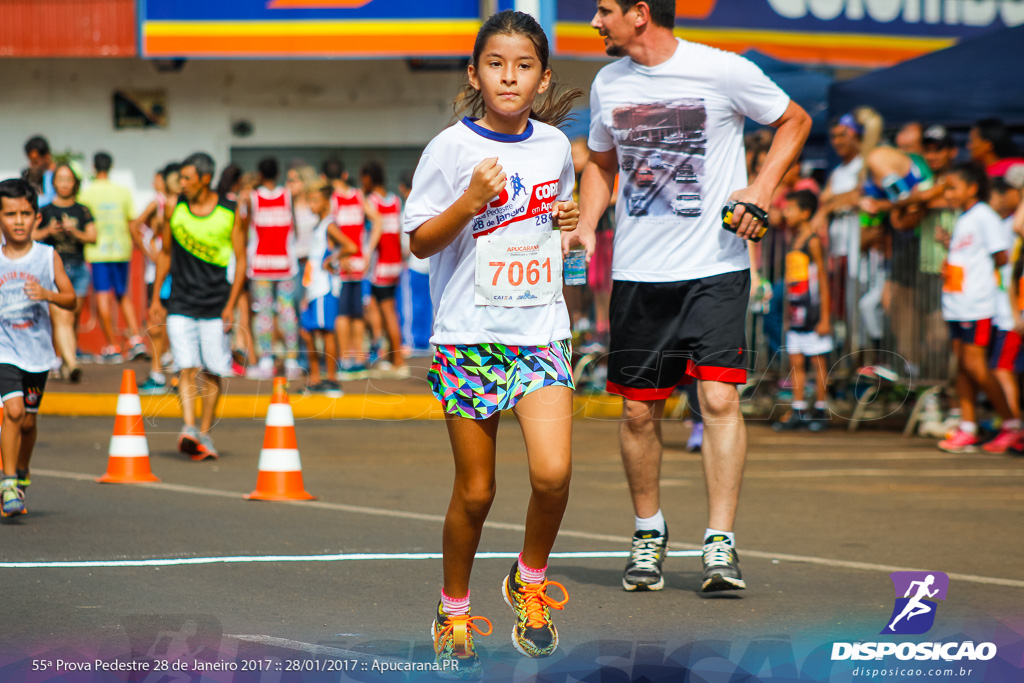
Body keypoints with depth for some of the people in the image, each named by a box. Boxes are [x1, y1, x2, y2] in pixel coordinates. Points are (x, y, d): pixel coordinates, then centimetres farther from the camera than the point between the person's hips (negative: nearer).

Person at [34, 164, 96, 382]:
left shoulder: (82, 211, 9)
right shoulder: (45, 211, 4)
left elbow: (93, 237, 1)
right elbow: (31, 236, 0)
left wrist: (75, 232, -17)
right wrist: (48, 231, -17)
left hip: (78, 269, 2)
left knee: (73, 320, 6)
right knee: (61, 318, -15)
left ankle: (65, 360, 21)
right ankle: (71, 364, -25)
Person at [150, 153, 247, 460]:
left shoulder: (230, 212, -3)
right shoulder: (176, 208, 3)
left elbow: (241, 259, 0)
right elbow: (166, 253, 14)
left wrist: (231, 304, -7)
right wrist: (156, 298, 12)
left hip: (216, 305, -1)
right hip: (180, 304, 1)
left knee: (212, 372, 3)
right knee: (187, 368, -11)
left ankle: (205, 434, 13)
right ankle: (188, 429, -20)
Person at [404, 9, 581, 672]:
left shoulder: (554, 144, 5)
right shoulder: (452, 148, -7)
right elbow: (420, 241, -5)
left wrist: (568, 219, 3)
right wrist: (471, 201, -21)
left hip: (541, 331, 3)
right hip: (469, 336, -2)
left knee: (552, 473, -15)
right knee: (475, 491, 3)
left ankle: (530, 579, 11)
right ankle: (453, 610, 24)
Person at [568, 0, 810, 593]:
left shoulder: (724, 71, -7)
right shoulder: (608, 84, 7)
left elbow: (795, 121, 7)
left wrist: (763, 188, -8)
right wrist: (586, 226, 7)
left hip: (715, 266, -4)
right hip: (637, 272, 4)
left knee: (719, 396, -14)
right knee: (639, 409, 6)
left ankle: (721, 543, -8)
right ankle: (649, 533, 26)